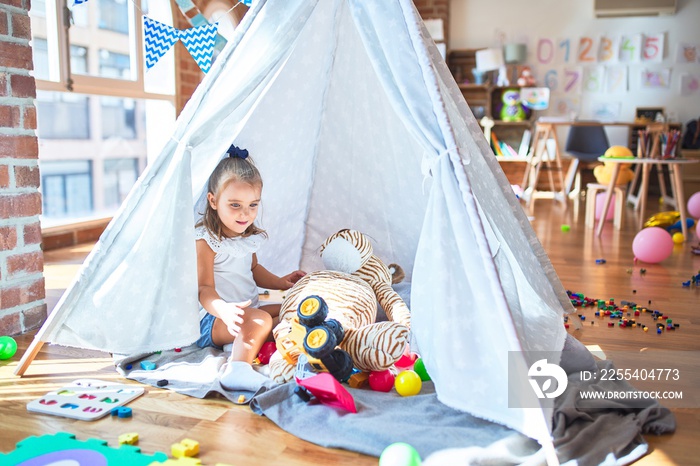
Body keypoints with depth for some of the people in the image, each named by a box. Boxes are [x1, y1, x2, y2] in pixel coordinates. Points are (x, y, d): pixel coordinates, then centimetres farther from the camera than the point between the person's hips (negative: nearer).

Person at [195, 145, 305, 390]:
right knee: (259, 320, -34)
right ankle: (238, 368, -54)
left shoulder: (249, 236, 9)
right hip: (212, 319, -9)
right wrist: (224, 310, -44)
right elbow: (205, 289, -24)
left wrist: (279, 282, 14)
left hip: (246, 311, 9)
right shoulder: (205, 240, -16)